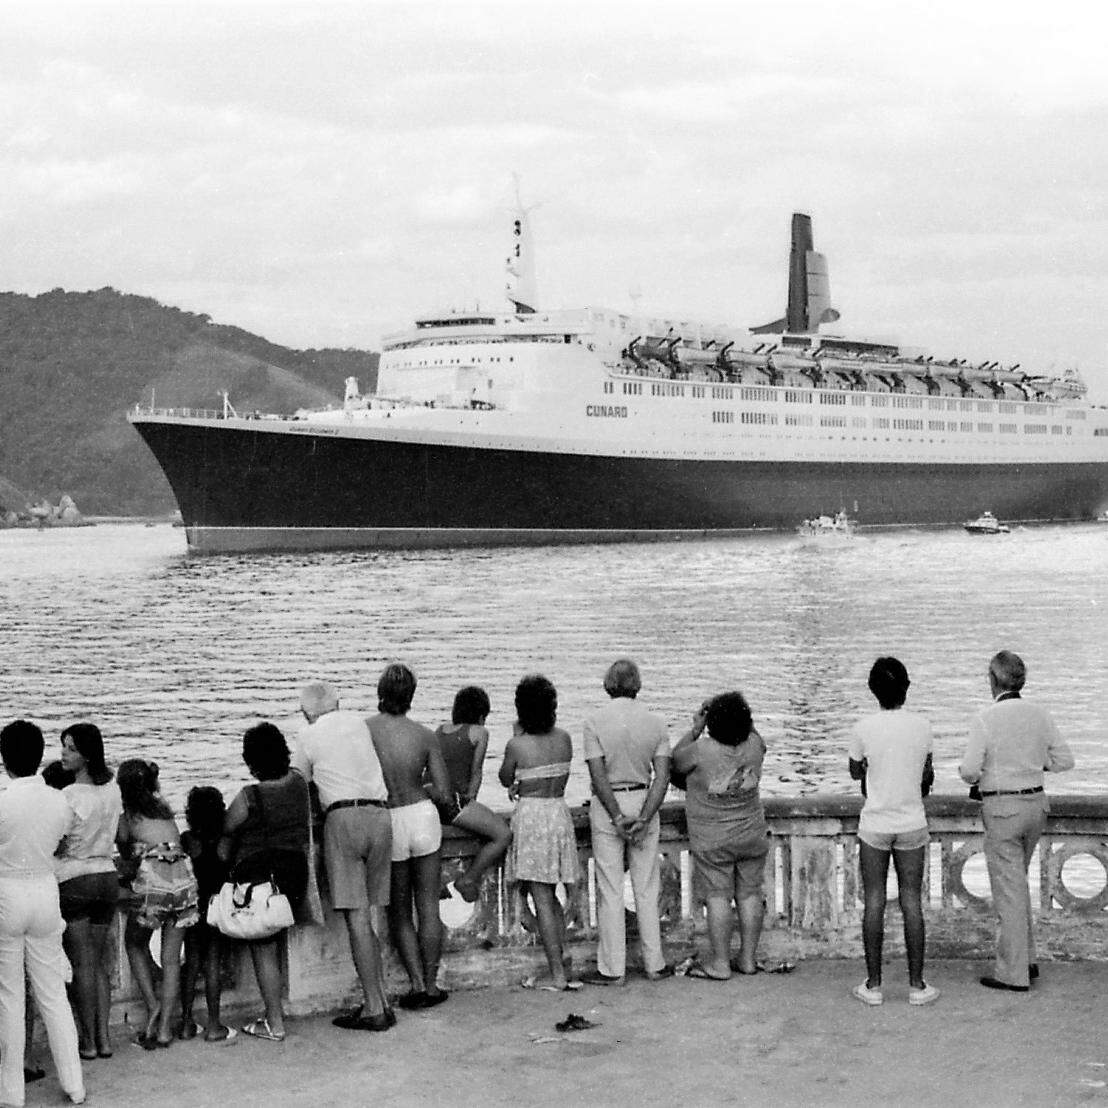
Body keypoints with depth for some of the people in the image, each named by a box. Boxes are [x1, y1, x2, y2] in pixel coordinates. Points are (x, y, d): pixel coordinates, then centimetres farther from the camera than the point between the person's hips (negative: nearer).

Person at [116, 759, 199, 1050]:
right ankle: (164, 1028, 8)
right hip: (183, 876, 4)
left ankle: (152, 1005, 5)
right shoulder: (163, 807, 21)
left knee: (135, 944, 20)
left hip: (152, 877, -4)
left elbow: (125, 852, 12)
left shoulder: (125, 811, 8)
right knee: (171, 958, 10)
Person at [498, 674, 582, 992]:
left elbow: (506, 781, 4)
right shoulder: (564, 739, 1)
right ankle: (557, 967, 19)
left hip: (531, 815, -6)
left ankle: (556, 975, -3)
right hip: (560, 812, 6)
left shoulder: (517, 745, -14)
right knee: (551, 897, 16)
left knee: (541, 898, -2)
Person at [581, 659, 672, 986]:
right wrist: (644, 818, -12)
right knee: (646, 888, 10)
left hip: (607, 806, -3)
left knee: (610, 889, 2)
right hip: (644, 802, 3)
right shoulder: (655, 722, 0)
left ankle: (612, 968, 5)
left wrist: (617, 818, -14)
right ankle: (654, 964, 14)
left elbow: (598, 775, -15)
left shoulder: (595, 723, -8)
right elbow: (662, 775, -7)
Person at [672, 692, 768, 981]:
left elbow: (675, 761, -1)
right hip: (752, 835, 4)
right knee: (749, 894, 10)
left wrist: (695, 728, 2)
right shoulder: (754, 746, -7)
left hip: (713, 840, -4)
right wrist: (741, 715, 8)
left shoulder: (701, 749, -21)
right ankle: (748, 959, 17)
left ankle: (719, 963, 3)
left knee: (718, 896, 0)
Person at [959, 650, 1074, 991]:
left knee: (1008, 890, 0)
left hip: (1002, 808, -6)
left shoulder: (985, 718, -15)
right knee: (1017, 883, 21)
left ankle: (1012, 973, 6)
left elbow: (970, 771, -17)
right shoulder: (1038, 714, 2)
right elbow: (1064, 760, 5)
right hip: (1036, 802, 6)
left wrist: (968, 773, 6)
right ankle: (1026, 960, 25)